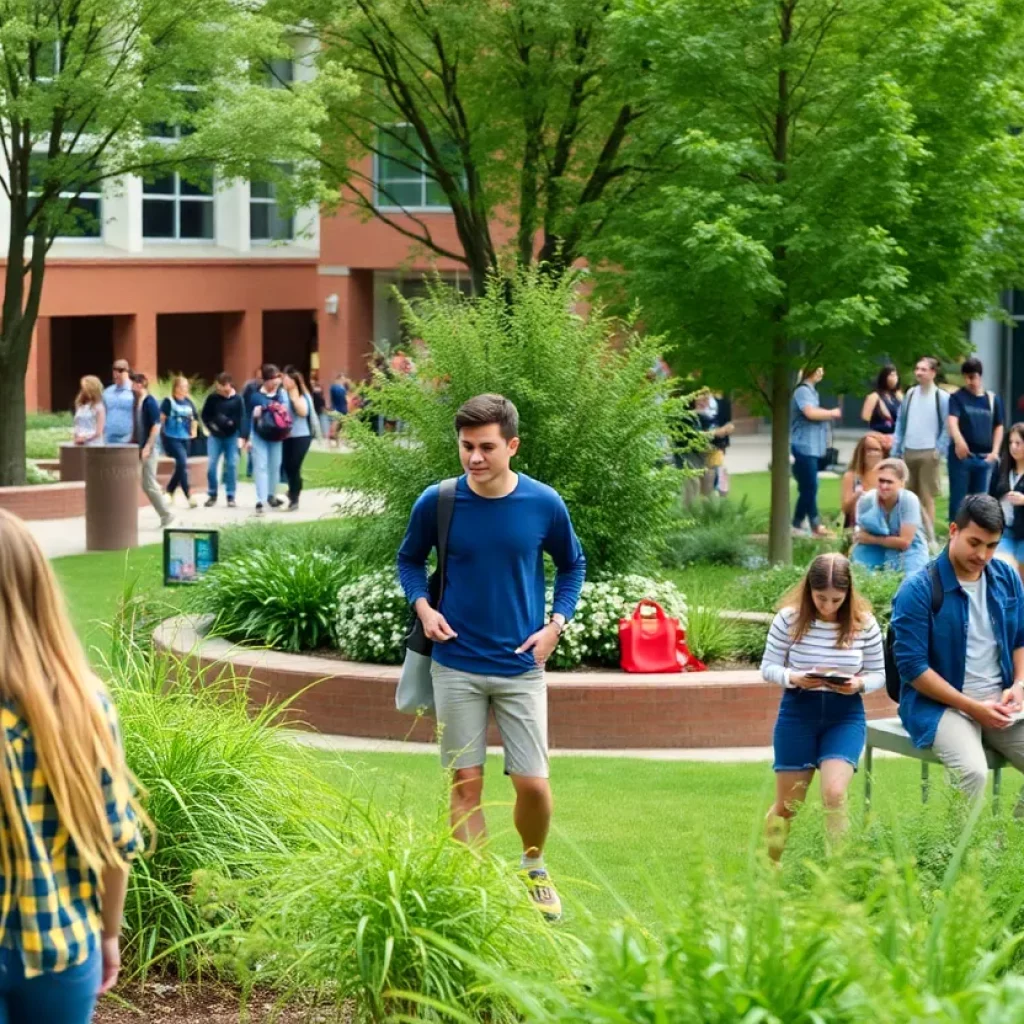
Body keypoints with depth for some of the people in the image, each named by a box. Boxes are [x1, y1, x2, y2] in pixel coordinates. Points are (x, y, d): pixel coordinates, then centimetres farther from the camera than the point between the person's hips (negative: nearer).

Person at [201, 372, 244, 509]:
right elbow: (205, 415, 6)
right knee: (211, 465, -2)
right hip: (215, 436, 1)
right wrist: (211, 427, -9)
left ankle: (231, 496, 9)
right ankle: (212, 495, 12)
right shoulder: (212, 398, -2)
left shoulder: (237, 399, -4)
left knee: (231, 466, 1)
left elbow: (241, 419, -3)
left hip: (232, 436, -1)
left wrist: (240, 436, -12)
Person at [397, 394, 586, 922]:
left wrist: (556, 624, -2)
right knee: (466, 783, 3)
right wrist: (422, 606, -7)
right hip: (456, 667, 0)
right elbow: (409, 559, 11)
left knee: (533, 784, -2)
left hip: (521, 666, 0)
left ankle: (534, 868, 27)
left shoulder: (545, 505, -6)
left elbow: (572, 565, 11)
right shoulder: (436, 503, -7)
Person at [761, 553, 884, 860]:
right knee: (787, 805, 9)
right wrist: (794, 678, -23)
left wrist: (859, 683, -20)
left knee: (834, 793, -21)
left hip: (845, 716, 0)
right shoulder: (789, 618, -9)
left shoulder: (864, 624, -7)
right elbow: (768, 668, -3)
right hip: (798, 712, 0)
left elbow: (878, 675, 2)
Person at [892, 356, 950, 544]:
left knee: (927, 496, -4)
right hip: (908, 452, 5)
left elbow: (947, 427, -5)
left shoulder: (942, 397, -7)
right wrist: (895, 451, 8)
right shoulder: (910, 394, 8)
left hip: (928, 453, -5)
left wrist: (939, 451, -12)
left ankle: (929, 537, -1)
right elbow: (900, 422, 12)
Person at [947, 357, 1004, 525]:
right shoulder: (957, 397, -2)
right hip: (961, 455, -3)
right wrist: (959, 441, -37)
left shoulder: (993, 399, 8)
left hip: (984, 457, 3)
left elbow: (999, 426, 13)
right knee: (958, 498, 0)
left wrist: (995, 451, -1)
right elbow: (952, 421, -17)